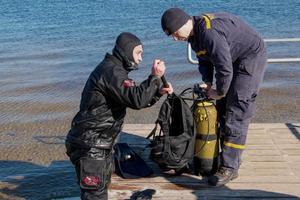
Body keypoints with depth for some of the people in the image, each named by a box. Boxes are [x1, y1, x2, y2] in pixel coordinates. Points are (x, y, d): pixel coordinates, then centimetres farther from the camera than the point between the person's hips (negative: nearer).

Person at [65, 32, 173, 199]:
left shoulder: (113, 69, 16)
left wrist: (159, 92, 6)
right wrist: (155, 77, -20)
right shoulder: (111, 71, -18)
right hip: (89, 146, -11)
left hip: (101, 144, 11)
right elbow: (136, 100, -29)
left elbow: (133, 99, 18)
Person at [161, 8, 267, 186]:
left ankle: (230, 168, -9)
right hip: (234, 60, 10)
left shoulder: (210, 32, -31)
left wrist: (220, 92, -16)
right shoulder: (195, 33, 1)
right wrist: (207, 83, -4)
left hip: (251, 57, -10)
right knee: (222, 110, 11)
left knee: (237, 114, -13)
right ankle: (230, 157, 23)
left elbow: (225, 67, -30)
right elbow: (205, 60, 11)